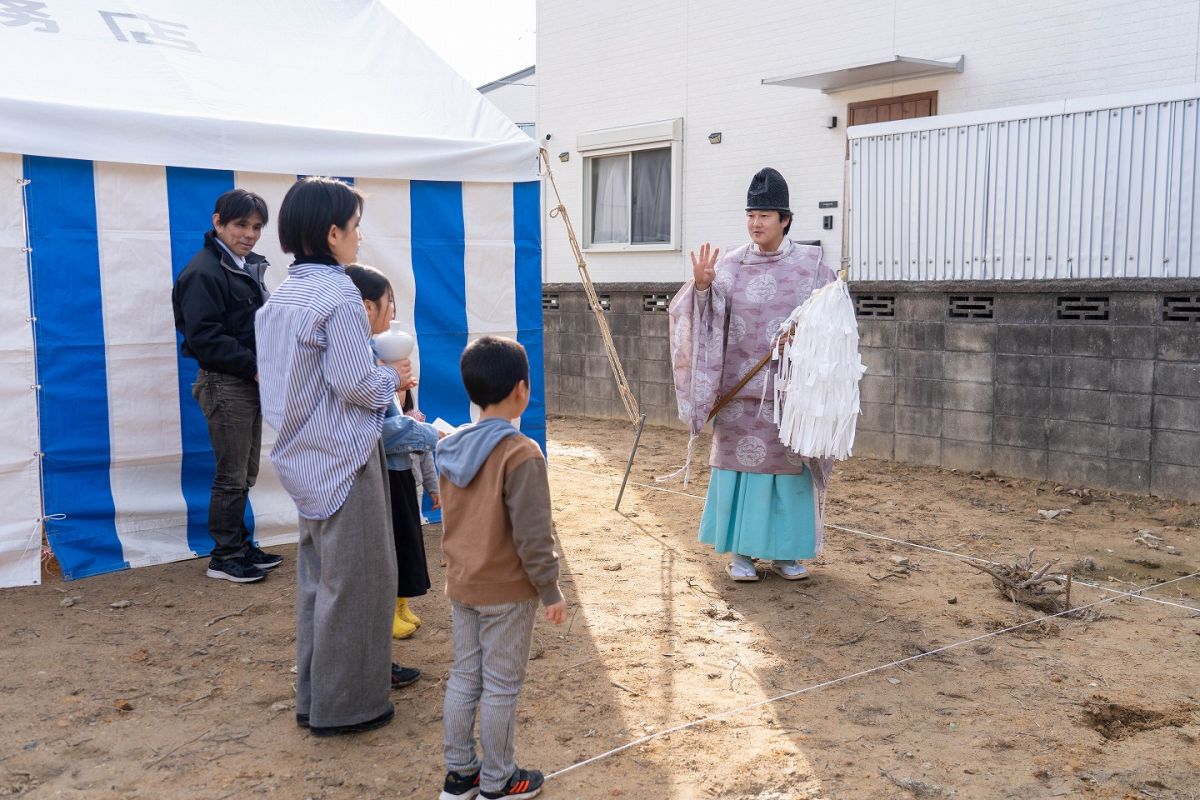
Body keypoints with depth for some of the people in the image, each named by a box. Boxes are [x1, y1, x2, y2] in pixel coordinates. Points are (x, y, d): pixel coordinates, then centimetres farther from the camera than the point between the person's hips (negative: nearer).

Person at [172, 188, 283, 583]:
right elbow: (204, 337, -20)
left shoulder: (249, 266, 14)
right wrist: (254, 366, -19)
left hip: (249, 383, 9)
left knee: (245, 473, 15)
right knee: (232, 475, -2)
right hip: (225, 384, -9)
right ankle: (225, 556, 10)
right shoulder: (204, 272, -14)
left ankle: (240, 546, 27)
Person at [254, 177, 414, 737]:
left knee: (317, 575, 18)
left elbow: (277, 376, 12)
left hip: (304, 458, 9)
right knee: (355, 580, 3)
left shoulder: (281, 297, 8)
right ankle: (345, 705, 15)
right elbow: (355, 383, -21)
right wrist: (393, 378, -1)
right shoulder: (339, 297, -18)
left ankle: (313, 698, 30)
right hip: (343, 457, -9)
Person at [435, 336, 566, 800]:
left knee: (464, 676, 17)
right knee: (501, 686, 6)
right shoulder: (521, 454, -21)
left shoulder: (450, 447, 1)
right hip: (507, 592, -7)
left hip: (461, 586, 7)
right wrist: (551, 592, -11)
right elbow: (532, 535, -20)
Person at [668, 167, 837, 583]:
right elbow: (710, 317, -8)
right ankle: (741, 551, 14)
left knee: (789, 464, 6)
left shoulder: (811, 265, 2)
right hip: (741, 391, 0)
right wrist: (701, 286, -27)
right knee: (742, 462, 3)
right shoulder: (731, 266, 2)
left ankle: (784, 551, 19)